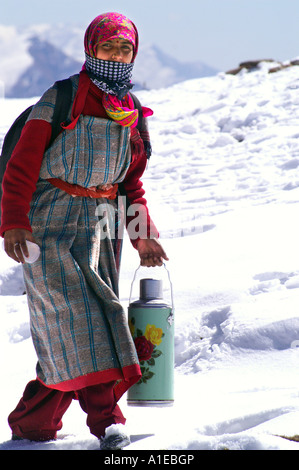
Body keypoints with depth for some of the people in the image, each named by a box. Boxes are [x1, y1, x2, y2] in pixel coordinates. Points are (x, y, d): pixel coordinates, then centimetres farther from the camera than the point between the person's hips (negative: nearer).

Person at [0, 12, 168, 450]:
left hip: (102, 231, 6)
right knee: (74, 311, -18)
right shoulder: (62, 99, -3)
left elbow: (132, 183, 23)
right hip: (52, 223, -5)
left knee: (67, 337, 1)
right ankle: (105, 416, -21)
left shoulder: (133, 114, 15)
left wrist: (143, 233, 11)